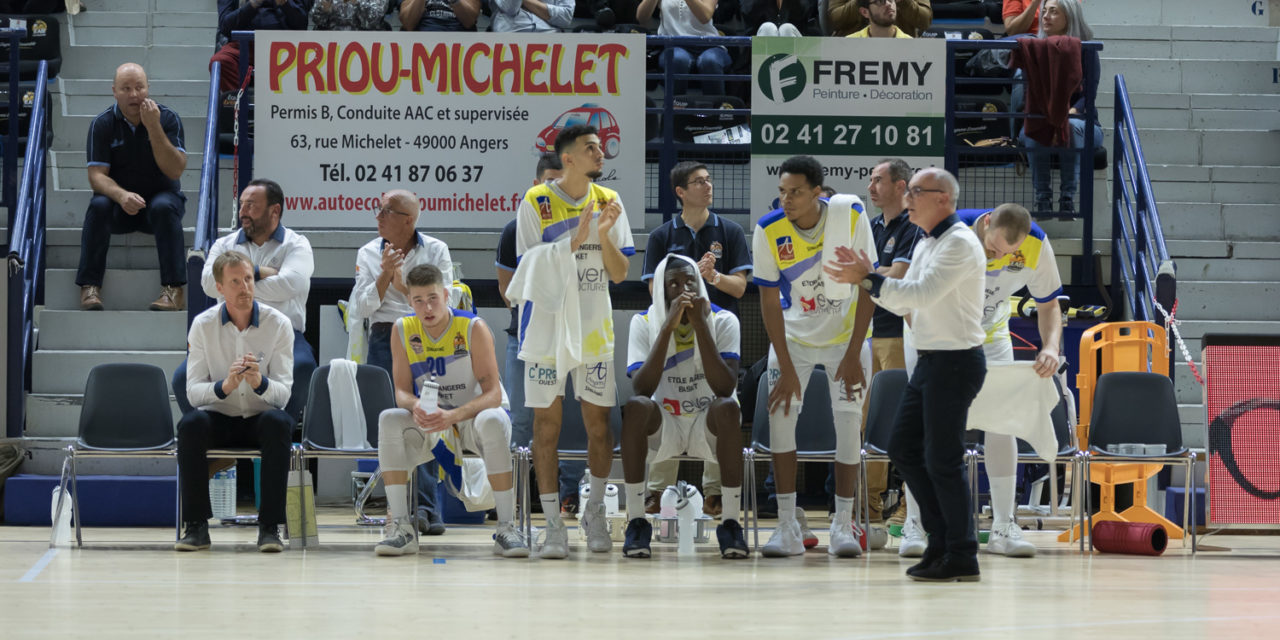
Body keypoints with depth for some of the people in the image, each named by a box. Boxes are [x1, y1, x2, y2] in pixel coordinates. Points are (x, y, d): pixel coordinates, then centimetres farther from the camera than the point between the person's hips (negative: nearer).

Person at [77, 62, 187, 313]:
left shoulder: (168, 118, -8)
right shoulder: (102, 124, -6)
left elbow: (174, 170, -18)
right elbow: (97, 176, -13)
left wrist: (154, 127, -28)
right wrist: (121, 195, -34)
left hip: (161, 195, -1)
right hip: (120, 201, 1)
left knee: (164, 207, -34)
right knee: (98, 206, -31)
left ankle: (174, 290, -35)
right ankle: (90, 287, -28)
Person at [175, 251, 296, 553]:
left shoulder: (278, 324, -6)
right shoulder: (203, 325, -4)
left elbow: (284, 392, -10)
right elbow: (193, 390, -9)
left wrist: (259, 382, -34)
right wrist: (225, 386, -31)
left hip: (259, 419, 0)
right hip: (219, 417, 0)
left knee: (278, 422, -34)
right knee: (191, 423, -32)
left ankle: (270, 526, -28)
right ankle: (196, 525, -23)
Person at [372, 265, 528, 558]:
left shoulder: (473, 328, -16)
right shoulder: (403, 331, -6)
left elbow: (493, 393, -20)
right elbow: (402, 390, -6)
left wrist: (454, 415, -38)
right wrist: (416, 407, -31)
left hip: (473, 415, -3)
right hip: (430, 424, 3)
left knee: (492, 421, -38)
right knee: (389, 420, -26)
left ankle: (507, 528, -33)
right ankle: (400, 526, -24)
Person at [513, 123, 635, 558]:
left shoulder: (607, 201, 4)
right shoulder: (536, 203, -7)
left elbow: (620, 273, 3)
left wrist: (604, 235, -14)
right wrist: (576, 240, -21)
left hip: (596, 328, 3)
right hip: (547, 330, -3)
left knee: (598, 424, 5)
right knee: (546, 425, -3)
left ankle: (595, 513, 23)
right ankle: (553, 525, 2)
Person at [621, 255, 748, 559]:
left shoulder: (723, 320, -8)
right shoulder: (644, 322, -6)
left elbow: (725, 388, -23)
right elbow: (641, 388, -22)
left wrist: (700, 324, -26)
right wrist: (668, 326, -28)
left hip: (709, 425, 0)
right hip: (663, 425, 1)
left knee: (727, 407, -34)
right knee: (636, 407, -32)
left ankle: (731, 522, -27)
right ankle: (636, 520, -26)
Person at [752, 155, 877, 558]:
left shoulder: (851, 217, -22)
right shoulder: (769, 231, -20)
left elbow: (867, 288, -15)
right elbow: (769, 302, -14)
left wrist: (854, 355, -18)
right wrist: (786, 369, -17)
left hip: (844, 333, -1)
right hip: (793, 334, 1)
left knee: (848, 419, -9)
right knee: (780, 413, -10)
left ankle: (843, 525, 1)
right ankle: (788, 527, -5)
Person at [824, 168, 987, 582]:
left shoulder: (959, 243, -15)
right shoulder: (926, 245, 16)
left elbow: (921, 293, -25)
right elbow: (902, 302, 18)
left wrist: (868, 279, -22)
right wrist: (866, 276, 5)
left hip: (955, 362, -10)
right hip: (929, 361, 10)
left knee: (942, 460, -6)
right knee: (903, 448, 12)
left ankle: (961, 559, 2)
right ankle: (941, 540, 20)